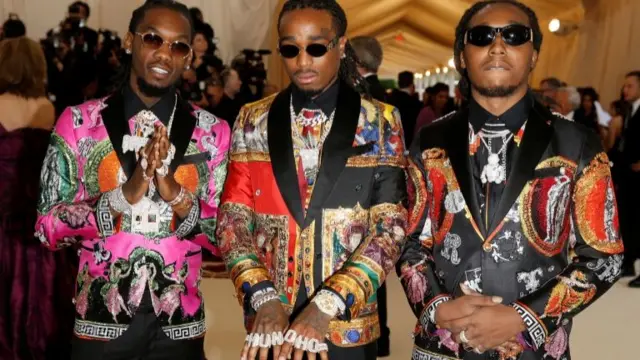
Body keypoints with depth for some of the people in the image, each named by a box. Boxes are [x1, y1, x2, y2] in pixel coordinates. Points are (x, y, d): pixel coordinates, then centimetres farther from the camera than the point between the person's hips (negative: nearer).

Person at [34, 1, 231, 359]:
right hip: (100, 325, -1)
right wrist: (126, 194, -20)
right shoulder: (78, 122, -4)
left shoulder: (213, 132, -2)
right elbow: (50, 226, -6)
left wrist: (175, 193, -19)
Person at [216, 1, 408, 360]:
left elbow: (390, 228, -9)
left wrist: (326, 306, -19)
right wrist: (262, 297, -15)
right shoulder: (253, 121, 3)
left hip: (349, 326, -1)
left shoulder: (381, 122, -3)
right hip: (270, 325, 2)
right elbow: (233, 220, 0)